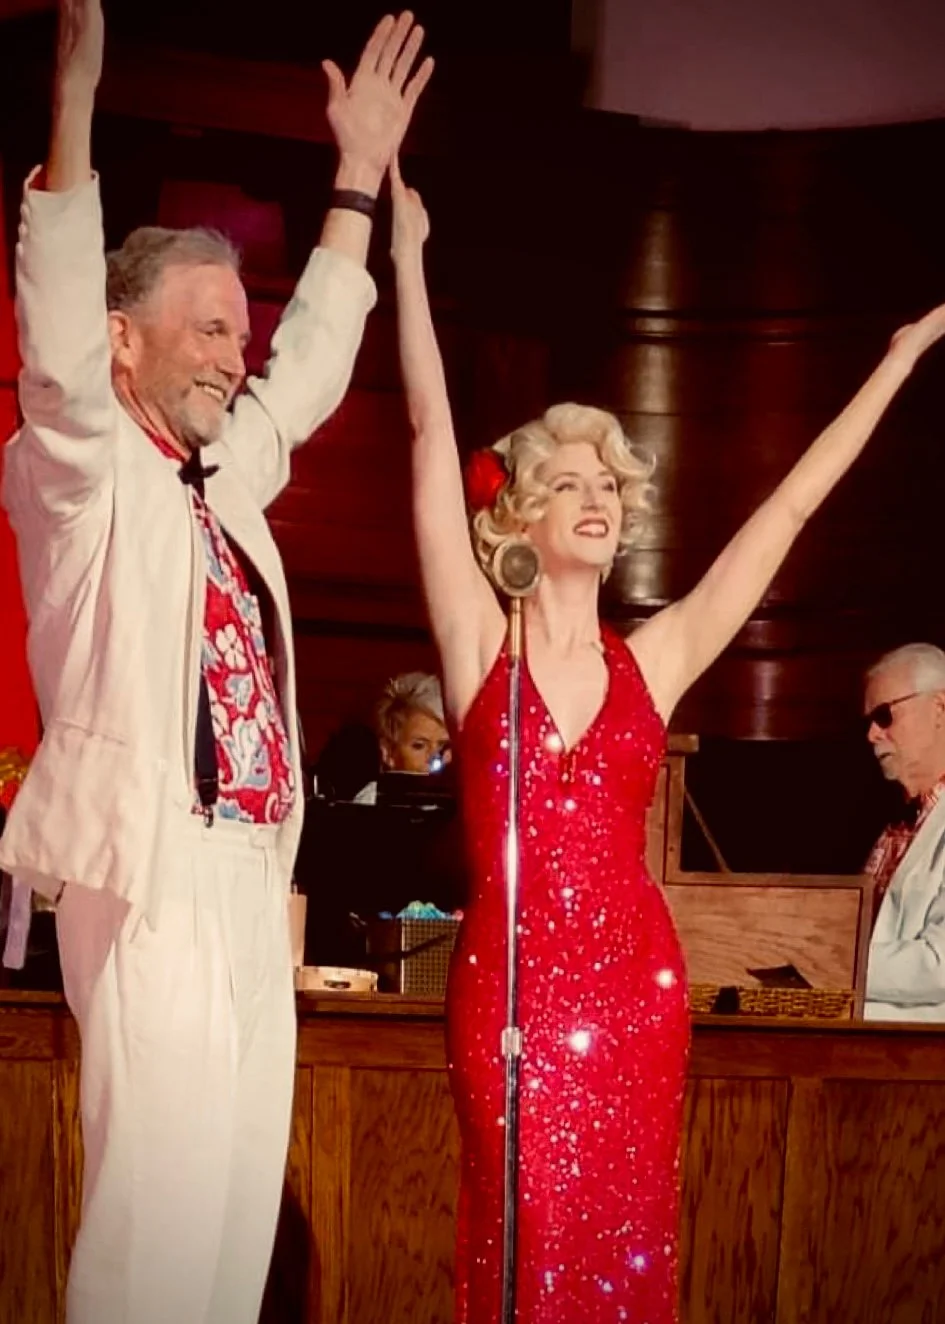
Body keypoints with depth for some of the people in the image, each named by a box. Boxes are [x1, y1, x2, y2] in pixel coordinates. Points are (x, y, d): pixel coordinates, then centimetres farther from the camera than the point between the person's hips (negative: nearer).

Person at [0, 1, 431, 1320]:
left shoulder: (228, 475, 18)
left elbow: (310, 370, 30)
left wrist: (359, 174, 29)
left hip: (252, 875, 8)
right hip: (148, 879, -8)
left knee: (240, 1207, 10)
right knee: (158, 1214, -10)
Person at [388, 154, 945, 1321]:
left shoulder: (655, 659, 5)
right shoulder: (477, 642, -1)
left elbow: (789, 505, 9)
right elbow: (432, 432, -6)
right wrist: (406, 253, -9)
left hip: (635, 987, 3)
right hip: (509, 988, -2)